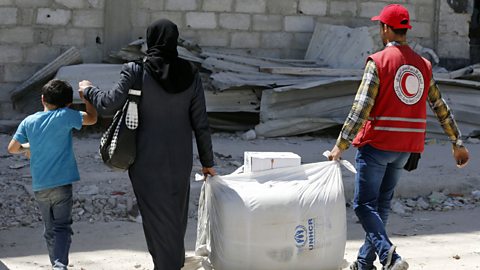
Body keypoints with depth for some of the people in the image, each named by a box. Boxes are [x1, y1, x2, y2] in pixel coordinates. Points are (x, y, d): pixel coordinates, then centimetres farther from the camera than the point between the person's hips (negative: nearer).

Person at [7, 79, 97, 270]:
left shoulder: (28, 121, 5)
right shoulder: (65, 116, -7)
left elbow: (12, 148, 10)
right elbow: (91, 118, 1)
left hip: (39, 187, 4)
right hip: (61, 183, -4)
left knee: (50, 229, 16)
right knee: (62, 227, -5)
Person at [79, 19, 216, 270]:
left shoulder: (136, 72, -12)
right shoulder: (190, 74, -2)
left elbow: (109, 103, -12)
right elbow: (200, 123, 0)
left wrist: (88, 90, 9)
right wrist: (207, 161, 9)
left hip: (147, 159, -3)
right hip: (180, 159, 3)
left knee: (156, 214, 7)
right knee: (176, 213, 20)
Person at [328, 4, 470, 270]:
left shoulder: (378, 61, -11)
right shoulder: (423, 65, 7)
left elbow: (361, 108, -17)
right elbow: (441, 108, 11)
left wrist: (340, 145, -16)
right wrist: (457, 144, 19)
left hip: (376, 144, -6)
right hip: (406, 148, 6)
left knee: (364, 205, -1)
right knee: (382, 204, 16)